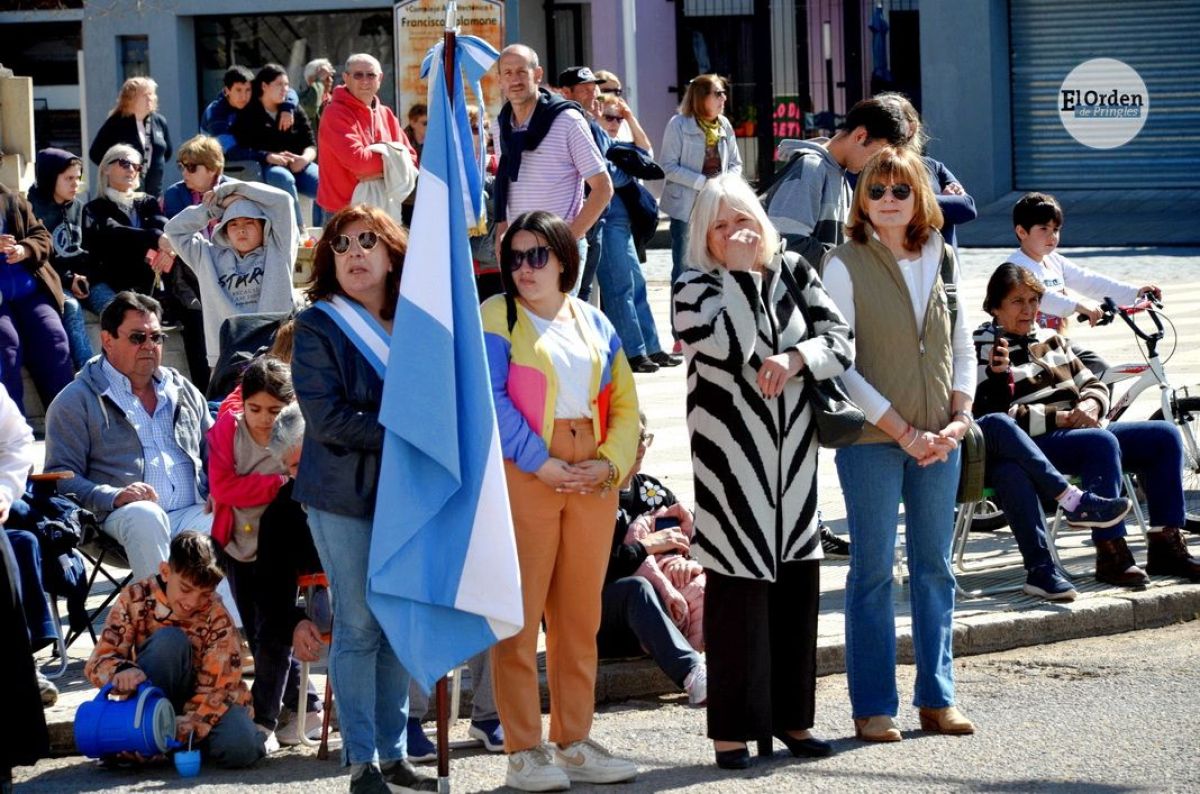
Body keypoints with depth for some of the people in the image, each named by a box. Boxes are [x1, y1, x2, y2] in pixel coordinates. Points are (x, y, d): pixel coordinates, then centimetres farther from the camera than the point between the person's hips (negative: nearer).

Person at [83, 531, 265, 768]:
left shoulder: (217, 618, -16)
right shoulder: (136, 599, -14)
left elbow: (217, 687, -19)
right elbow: (98, 663, -19)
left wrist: (189, 726, -37)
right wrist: (122, 671, -43)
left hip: (204, 701, 0)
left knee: (239, 750, -33)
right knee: (169, 640, -30)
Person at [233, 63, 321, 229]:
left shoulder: (295, 112, 20)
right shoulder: (248, 115, 9)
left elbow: (311, 145, 14)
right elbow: (245, 148, -4)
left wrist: (305, 158, -10)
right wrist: (270, 157, -20)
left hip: (299, 165, 4)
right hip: (267, 166, -4)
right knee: (283, 178, -39)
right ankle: (298, 230, -42)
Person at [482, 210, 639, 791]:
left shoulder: (595, 325, 15)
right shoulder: (496, 319, 0)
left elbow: (624, 404, 13)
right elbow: (492, 402, -10)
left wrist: (611, 462, -4)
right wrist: (542, 463, -16)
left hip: (593, 478, 5)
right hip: (523, 476, -5)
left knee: (580, 615, 9)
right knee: (520, 617, -5)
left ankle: (574, 742, 17)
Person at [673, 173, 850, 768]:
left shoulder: (794, 275, 11)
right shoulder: (694, 288, -2)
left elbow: (839, 340, 3)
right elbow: (730, 347, -19)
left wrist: (794, 359, -14)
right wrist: (738, 272, -12)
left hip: (793, 452, 4)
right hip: (731, 456, -4)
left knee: (796, 581, 6)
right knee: (738, 587, -6)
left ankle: (791, 716, 16)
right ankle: (735, 728, -2)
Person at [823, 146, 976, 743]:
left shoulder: (941, 258, 8)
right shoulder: (846, 264, -6)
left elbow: (962, 346, 14)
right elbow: (842, 364, -9)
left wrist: (959, 418, -1)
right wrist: (904, 431, -13)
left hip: (939, 440, 4)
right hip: (872, 441, -4)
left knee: (935, 568, 8)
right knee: (873, 571, -1)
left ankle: (937, 697, 16)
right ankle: (873, 707, 5)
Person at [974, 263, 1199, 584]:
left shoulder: (1050, 339, 22)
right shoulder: (984, 350, -3)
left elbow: (1093, 386, 22)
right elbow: (1001, 415, -15)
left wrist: (1088, 406, -3)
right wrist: (1064, 418, -18)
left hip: (1081, 432, 9)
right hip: (1031, 445, -9)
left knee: (1165, 435, -6)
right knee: (1103, 442, -37)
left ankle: (1165, 546, -10)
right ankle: (1111, 555, -38)